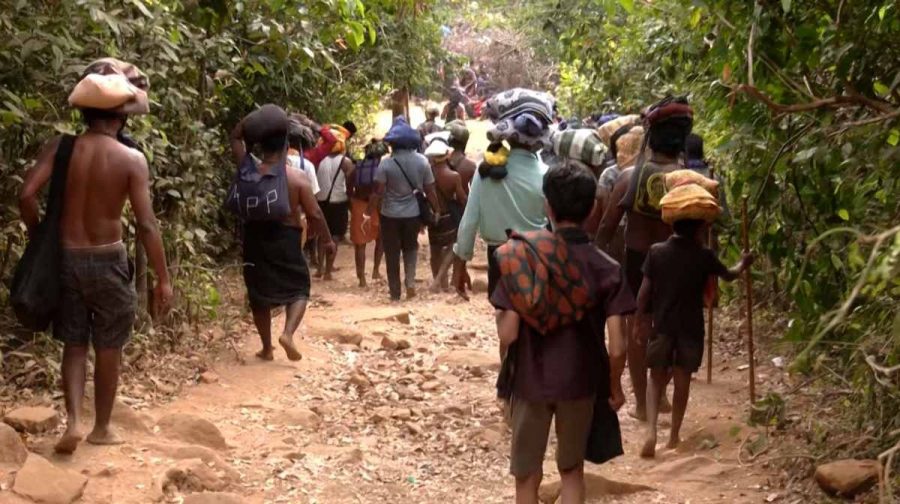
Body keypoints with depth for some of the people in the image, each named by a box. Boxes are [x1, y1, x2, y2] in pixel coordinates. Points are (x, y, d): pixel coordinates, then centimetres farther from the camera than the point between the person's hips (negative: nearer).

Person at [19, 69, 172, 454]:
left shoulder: (60, 147, -4)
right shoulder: (131, 159, -11)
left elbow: (27, 195, -14)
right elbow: (146, 225, -15)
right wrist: (163, 278, -8)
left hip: (66, 258, 2)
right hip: (108, 261, -2)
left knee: (74, 345, 15)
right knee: (108, 348, 13)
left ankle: (74, 421, 0)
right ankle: (101, 427, 22)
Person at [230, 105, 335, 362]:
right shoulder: (297, 178, -10)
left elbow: (235, 138, 8)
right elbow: (315, 214, -9)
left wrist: (251, 119, -3)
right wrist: (327, 239, 3)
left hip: (256, 237, 2)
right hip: (286, 239, -2)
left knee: (259, 293, 13)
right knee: (299, 288, 12)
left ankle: (267, 347, 17)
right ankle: (288, 333, -11)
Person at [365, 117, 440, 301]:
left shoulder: (386, 163, -12)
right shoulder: (422, 161, -5)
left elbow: (378, 192, -13)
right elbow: (430, 191, -1)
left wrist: (368, 214, -5)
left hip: (390, 215, -2)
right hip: (413, 214, 2)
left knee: (392, 254, 10)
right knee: (411, 248, 24)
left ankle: (395, 293, 15)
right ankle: (410, 281, 5)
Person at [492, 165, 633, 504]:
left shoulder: (522, 257, -11)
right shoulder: (606, 267, -9)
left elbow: (507, 335, -14)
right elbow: (617, 347, -11)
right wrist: (616, 387, 5)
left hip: (530, 381, -1)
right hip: (580, 383, 1)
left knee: (527, 475, 13)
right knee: (572, 468, 20)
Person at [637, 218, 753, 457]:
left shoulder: (656, 251, -6)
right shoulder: (704, 256, -8)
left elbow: (644, 291, -4)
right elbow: (728, 275, 12)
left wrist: (641, 320, 7)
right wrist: (743, 264, 32)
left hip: (662, 325, 1)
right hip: (690, 327, -1)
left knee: (657, 378, 12)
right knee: (682, 380, 12)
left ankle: (651, 431, -7)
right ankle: (674, 436, 17)